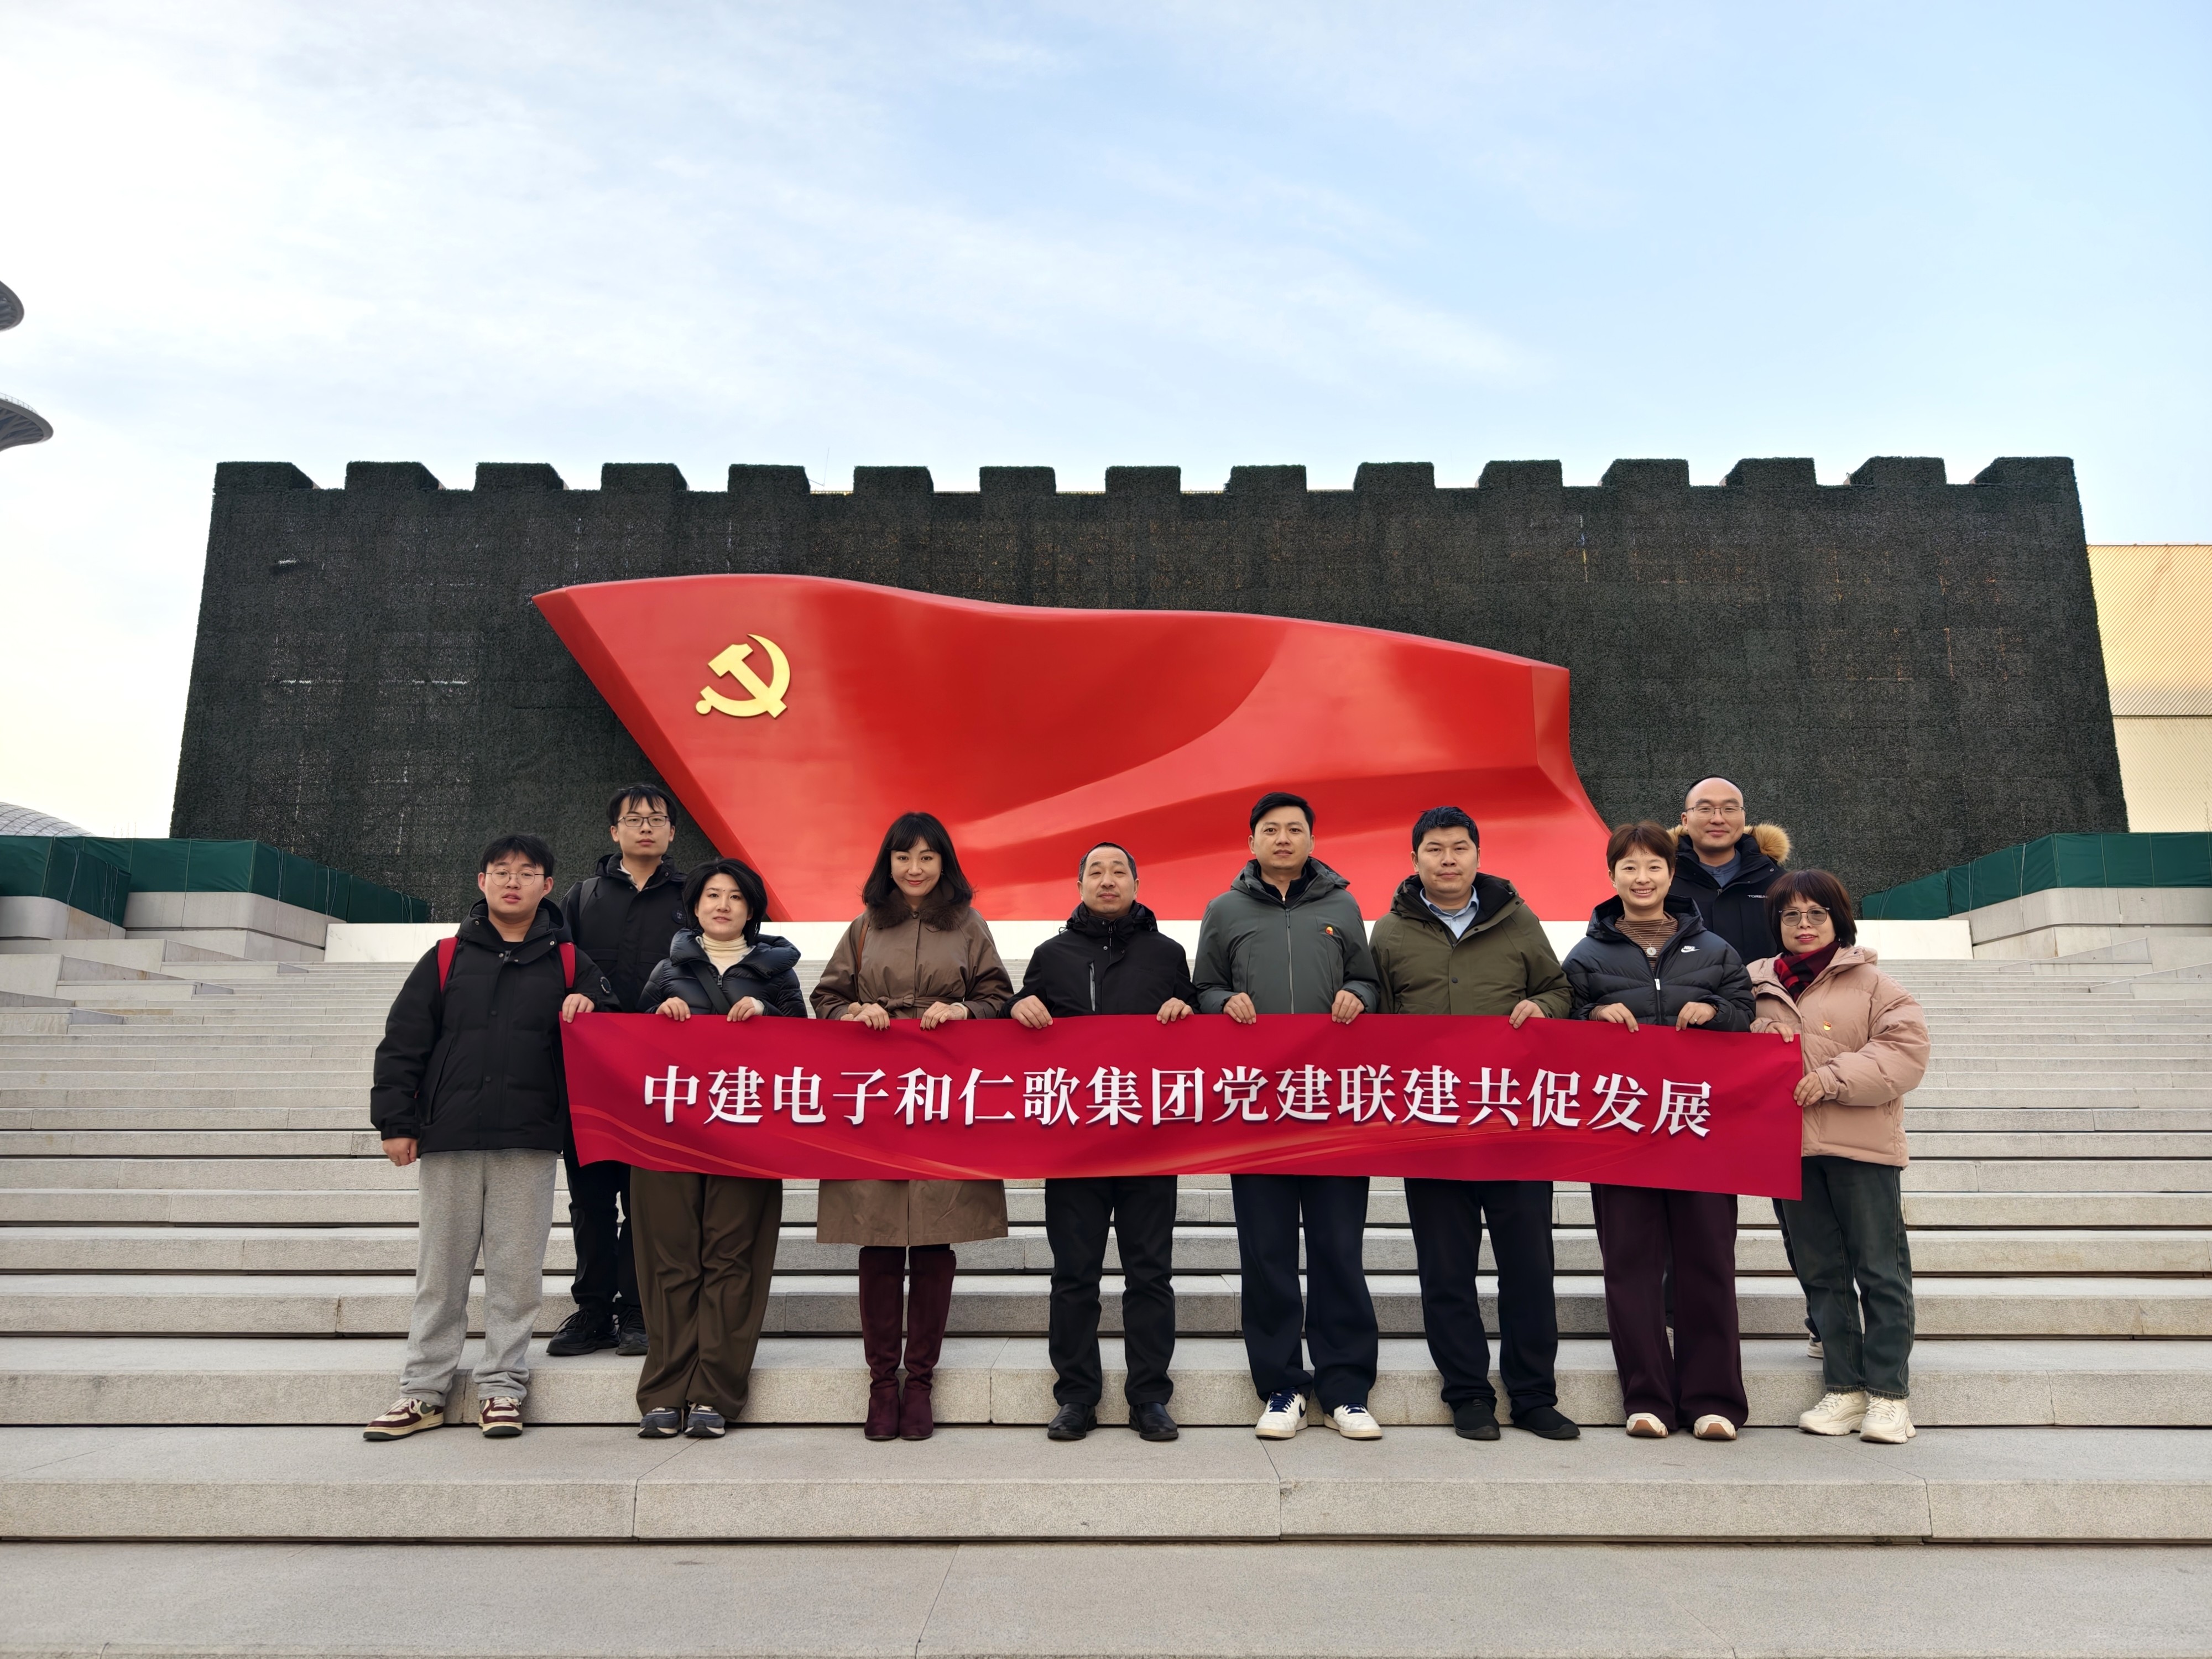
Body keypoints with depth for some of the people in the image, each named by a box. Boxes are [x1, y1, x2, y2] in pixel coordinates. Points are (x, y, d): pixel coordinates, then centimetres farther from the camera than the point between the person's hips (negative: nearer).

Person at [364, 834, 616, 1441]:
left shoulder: (569, 963, 8)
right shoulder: (447, 959, 7)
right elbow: (402, 1043, 6)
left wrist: (588, 1006, -10)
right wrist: (396, 1122, 0)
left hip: (530, 1143, 0)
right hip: (449, 1140, 1)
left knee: (517, 1270, 4)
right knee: (441, 1270, 9)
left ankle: (502, 1387, 16)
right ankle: (423, 1390, 21)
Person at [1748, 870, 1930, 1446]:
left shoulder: (1872, 983, 1)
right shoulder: (1758, 984, 11)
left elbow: (1906, 1051, -8)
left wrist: (1832, 1078, -18)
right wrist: (1758, 1035, -3)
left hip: (1861, 1146, -3)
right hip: (1788, 1145, 4)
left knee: (1880, 1271, 3)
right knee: (1820, 1272, 10)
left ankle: (1888, 1393, 14)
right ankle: (1844, 1389, 20)